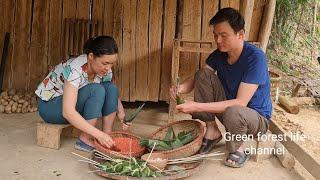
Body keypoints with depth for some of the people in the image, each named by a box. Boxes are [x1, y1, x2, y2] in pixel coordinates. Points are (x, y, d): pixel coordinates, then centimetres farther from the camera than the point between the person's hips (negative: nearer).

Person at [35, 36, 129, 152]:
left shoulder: (104, 69, -12)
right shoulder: (75, 69, -34)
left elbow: (113, 94, 4)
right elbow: (68, 112, -40)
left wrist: (121, 112, -16)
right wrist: (98, 134, -44)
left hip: (76, 102, 7)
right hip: (49, 105, -7)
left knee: (111, 88, -15)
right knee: (96, 90, -29)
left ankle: (108, 134, -12)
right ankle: (85, 140, -20)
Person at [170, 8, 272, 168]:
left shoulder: (255, 57, -27)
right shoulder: (219, 54, -7)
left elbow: (240, 103, -32)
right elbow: (197, 78, -3)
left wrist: (198, 107, -37)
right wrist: (181, 88, -28)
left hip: (257, 117, -5)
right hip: (227, 106, 6)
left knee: (233, 112, -41)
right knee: (204, 74, -13)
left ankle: (237, 150, -7)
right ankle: (212, 131, -2)